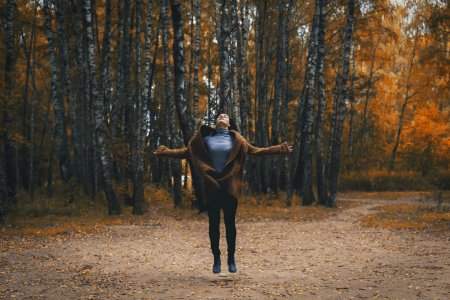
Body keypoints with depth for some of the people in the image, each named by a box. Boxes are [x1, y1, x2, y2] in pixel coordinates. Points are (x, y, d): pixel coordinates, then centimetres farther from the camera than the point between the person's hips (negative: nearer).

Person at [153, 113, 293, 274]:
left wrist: (279, 149, 2)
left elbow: (254, 150, 7)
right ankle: (216, 259, 14)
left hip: (229, 187, 0)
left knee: (230, 222, 2)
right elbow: (187, 151, 10)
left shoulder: (235, 139, 8)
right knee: (214, 223, 4)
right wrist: (165, 152, 4)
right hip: (211, 186, 1)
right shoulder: (206, 138, 9)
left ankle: (231, 258, 13)